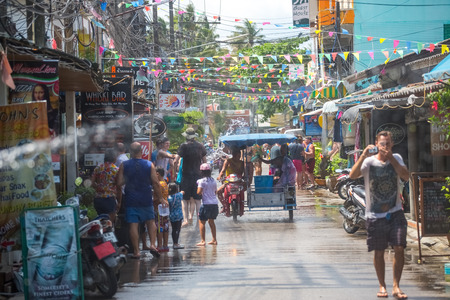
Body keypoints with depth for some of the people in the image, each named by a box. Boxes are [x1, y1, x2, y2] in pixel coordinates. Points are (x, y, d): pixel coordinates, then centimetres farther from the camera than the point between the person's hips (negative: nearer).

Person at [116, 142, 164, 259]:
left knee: (133, 225, 1)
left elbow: (119, 182, -6)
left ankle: (136, 251, 0)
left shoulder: (124, 165, -4)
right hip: (146, 200, 1)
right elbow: (155, 182, -4)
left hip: (131, 200, -1)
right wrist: (160, 197, 5)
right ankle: (152, 245, 2)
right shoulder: (149, 165, -3)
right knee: (150, 222, 17)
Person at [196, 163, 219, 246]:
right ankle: (214, 240, 21)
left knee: (201, 222, 1)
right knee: (211, 221, 20)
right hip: (215, 203, 6)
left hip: (206, 204, -6)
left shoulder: (202, 181, -9)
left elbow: (199, 192, -16)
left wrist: (198, 185, 3)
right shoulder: (213, 180, 10)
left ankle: (203, 241, -7)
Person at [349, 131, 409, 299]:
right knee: (379, 252, 7)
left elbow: (406, 176, -12)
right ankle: (382, 286, 21)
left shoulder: (396, 159, 4)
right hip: (375, 215, -1)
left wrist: (391, 159, -21)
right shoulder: (369, 162, -5)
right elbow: (353, 175, -21)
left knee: (399, 249, -8)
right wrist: (363, 156, -31)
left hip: (395, 213, 1)